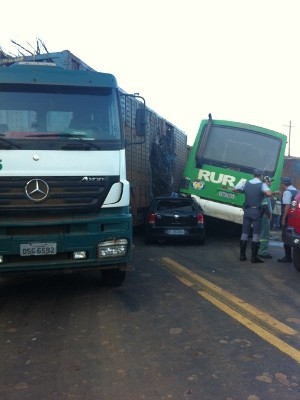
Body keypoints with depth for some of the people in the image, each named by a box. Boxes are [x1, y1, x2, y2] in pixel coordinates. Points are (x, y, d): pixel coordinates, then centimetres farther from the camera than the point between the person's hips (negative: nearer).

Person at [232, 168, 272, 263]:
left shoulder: (245, 183, 4)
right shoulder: (262, 184, -7)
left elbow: (234, 189, 7)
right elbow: (269, 194, -23)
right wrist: (264, 193, -2)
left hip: (247, 210, 4)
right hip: (257, 211, -4)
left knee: (245, 232, 10)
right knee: (256, 234, 2)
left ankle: (242, 255, 13)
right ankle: (254, 257, 1)